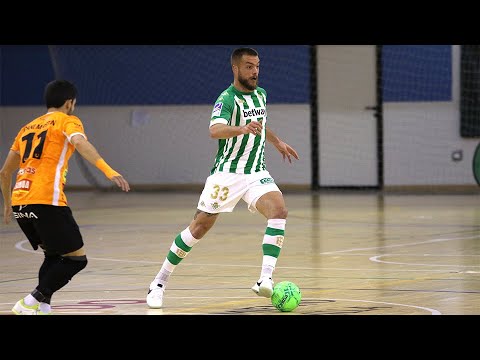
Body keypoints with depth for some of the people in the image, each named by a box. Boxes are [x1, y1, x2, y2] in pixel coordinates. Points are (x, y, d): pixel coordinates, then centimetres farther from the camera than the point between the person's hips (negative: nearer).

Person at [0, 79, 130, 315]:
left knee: (54, 256, 23)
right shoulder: (67, 121, 7)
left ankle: (41, 305, 9)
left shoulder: (28, 128, 26)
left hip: (19, 202, 7)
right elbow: (80, 143, -17)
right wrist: (109, 171, -26)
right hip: (46, 201, -7)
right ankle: (32, 302, -10)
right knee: (77, 258, 0)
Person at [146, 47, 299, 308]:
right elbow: (215, 130, -35)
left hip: (256, 173, 5)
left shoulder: (260, 94, 9)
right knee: (200, 227, -3)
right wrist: (243, 129, -51)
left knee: (278, 210, -21)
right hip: (226, 174, -5)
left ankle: (265, 280, -29)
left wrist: (277, 142, 40)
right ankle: (160, 282, 13)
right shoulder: (227, 99, -15)